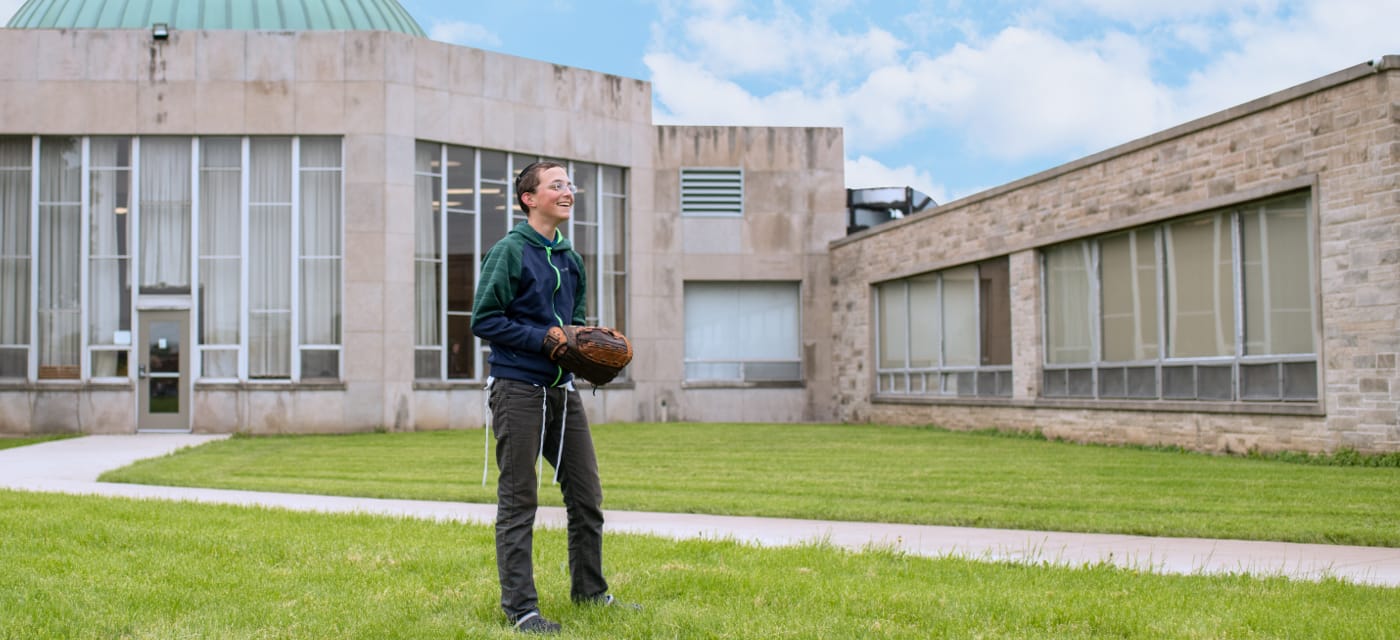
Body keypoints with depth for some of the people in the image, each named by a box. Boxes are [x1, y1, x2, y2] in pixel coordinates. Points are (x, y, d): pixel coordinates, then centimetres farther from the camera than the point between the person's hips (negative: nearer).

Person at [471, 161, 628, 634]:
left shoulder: (570, 259, 14)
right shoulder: (509, 252, -8)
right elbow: (484, 320, -11)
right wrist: (544, 339, -17)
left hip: (562, 390, 7)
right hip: (518, 387, -7)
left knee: (587, 495, 11)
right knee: (518, 502, -1)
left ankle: (589, 590, 26)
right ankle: (520, 606, 5)